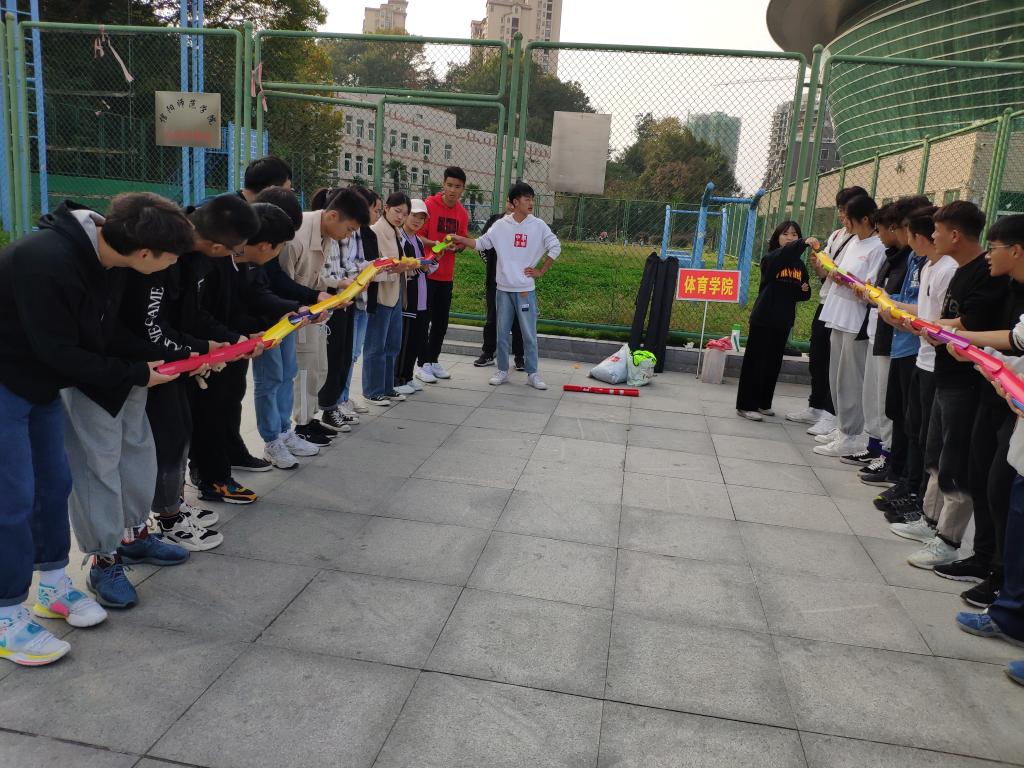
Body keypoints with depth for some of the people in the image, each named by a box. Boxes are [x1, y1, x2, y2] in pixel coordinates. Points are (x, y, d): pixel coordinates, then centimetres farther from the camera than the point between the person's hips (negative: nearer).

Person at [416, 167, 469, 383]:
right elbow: (418, 236, -9)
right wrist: (437, 244, -24)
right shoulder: (429, 205, -8)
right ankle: (423, 364, 8)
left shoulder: (462, 213, 7)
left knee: (441, 321, 11)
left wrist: (456, 246, -7)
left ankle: (433, 360, 24)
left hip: (446, 275, 5)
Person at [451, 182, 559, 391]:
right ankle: (502, 371, 19)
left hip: (526, 289, -1)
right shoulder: (501, 225, 1)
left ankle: (532, 374, 11)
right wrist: (460, 239, -8)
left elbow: (555, 247, 1)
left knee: (529, 334, 2)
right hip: (503, 288, 1)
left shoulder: (538, 226, -2)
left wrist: (541, 271, 0)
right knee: (502, 332, 9)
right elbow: (481, 243, 5)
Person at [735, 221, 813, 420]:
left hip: (783, 321, 6)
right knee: (755, 362, -3)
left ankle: (763, 403, 24)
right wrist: (803, 244, -46)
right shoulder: (770, 259, -7)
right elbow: (782, 254, -32)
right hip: (763, 319, -6)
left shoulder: (800, 265, 10)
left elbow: (803, 294, 19)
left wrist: (805, 290, -4)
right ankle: (746, 405, 2)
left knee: (774, 363, 13)